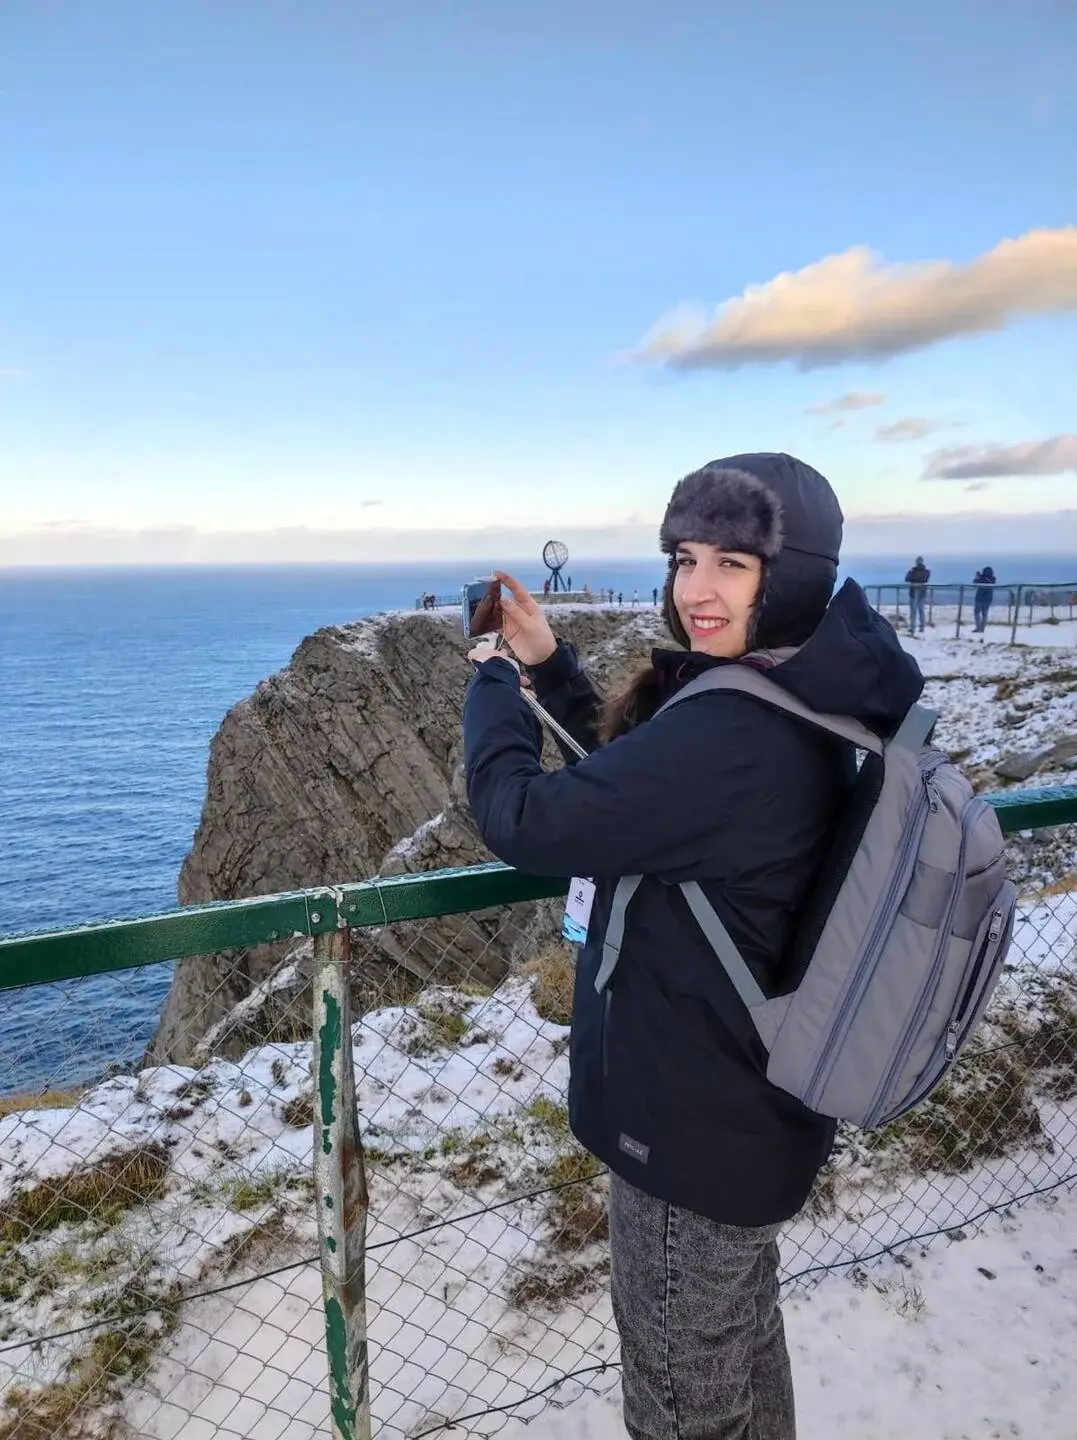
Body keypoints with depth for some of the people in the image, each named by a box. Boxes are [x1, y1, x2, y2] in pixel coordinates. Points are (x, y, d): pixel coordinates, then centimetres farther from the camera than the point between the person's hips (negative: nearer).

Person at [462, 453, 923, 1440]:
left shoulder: (733, 734, -33)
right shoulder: (800, 705, 0)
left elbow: (524, 822, -27)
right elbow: (637, 781, 12)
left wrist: (493, 685, -9)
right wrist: (547, 667, 4)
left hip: (696, 1124, -9)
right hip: (751, 1101, 9)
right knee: (741, 1343, 32)